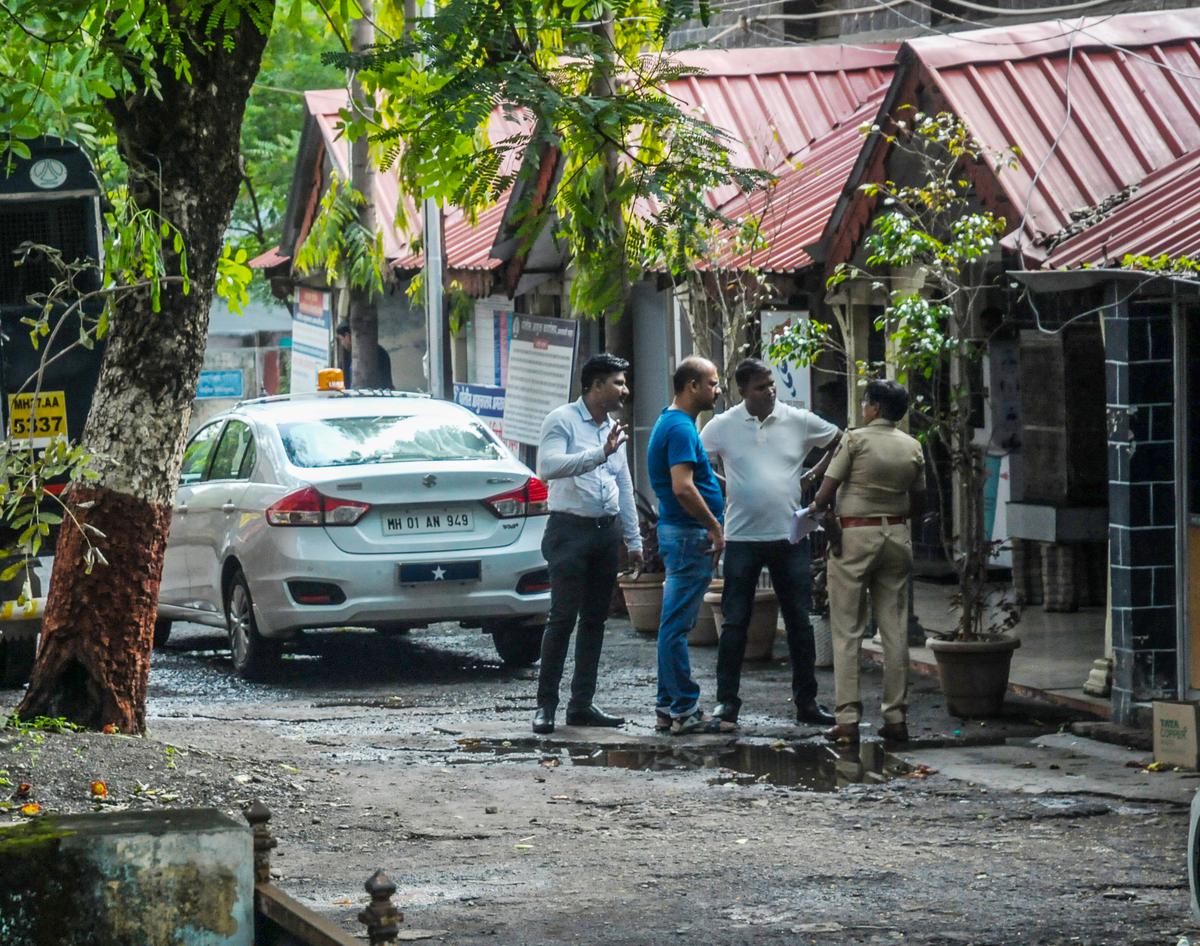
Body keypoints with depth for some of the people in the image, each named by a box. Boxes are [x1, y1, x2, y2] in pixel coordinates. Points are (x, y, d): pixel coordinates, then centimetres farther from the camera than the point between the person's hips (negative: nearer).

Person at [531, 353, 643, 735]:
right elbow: (548, 467, -23)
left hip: (606, 532, 7)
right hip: (570, 530, -7)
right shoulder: (562, 421, -6)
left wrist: (633, 540, 18)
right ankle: (546, 704, -5)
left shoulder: (613, 429, 16)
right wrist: (599, 454, -29)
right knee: (562, 619, -9)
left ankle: (582, 704, 11)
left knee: (594, 620, 7)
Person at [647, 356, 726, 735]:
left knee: (674, 625, 12)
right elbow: (683, 488, -25)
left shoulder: (671, 424, 17)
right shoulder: (680, 428, -16)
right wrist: (714, 526, -17)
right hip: (688, 534, -11)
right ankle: (685, 710, -6)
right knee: (676, 626, -7)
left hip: (681, 533, 11)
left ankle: (668, 707, 17)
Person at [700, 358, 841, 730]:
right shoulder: (721, 427, -1)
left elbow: (840, 442, 15)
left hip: (790, 536, 1)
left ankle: (807, 702, 14)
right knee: (735, 622, 0)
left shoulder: (799, 421, 2)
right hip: (743, 537, -1)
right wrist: (724, 488, 1)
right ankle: (726, 700, 5)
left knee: (799, 622, 6)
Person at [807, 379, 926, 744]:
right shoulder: (912, 447, 6)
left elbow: (827, 491, -8)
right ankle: (896, 717, 7)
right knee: (895, 629, 7)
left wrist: (813, 509, 12)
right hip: (897, 536, 4)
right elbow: (918, 504, 13)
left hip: (855, 535, -4)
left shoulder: (855, 439, -8)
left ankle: (847, 719, -7)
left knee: (847, 631, -2)